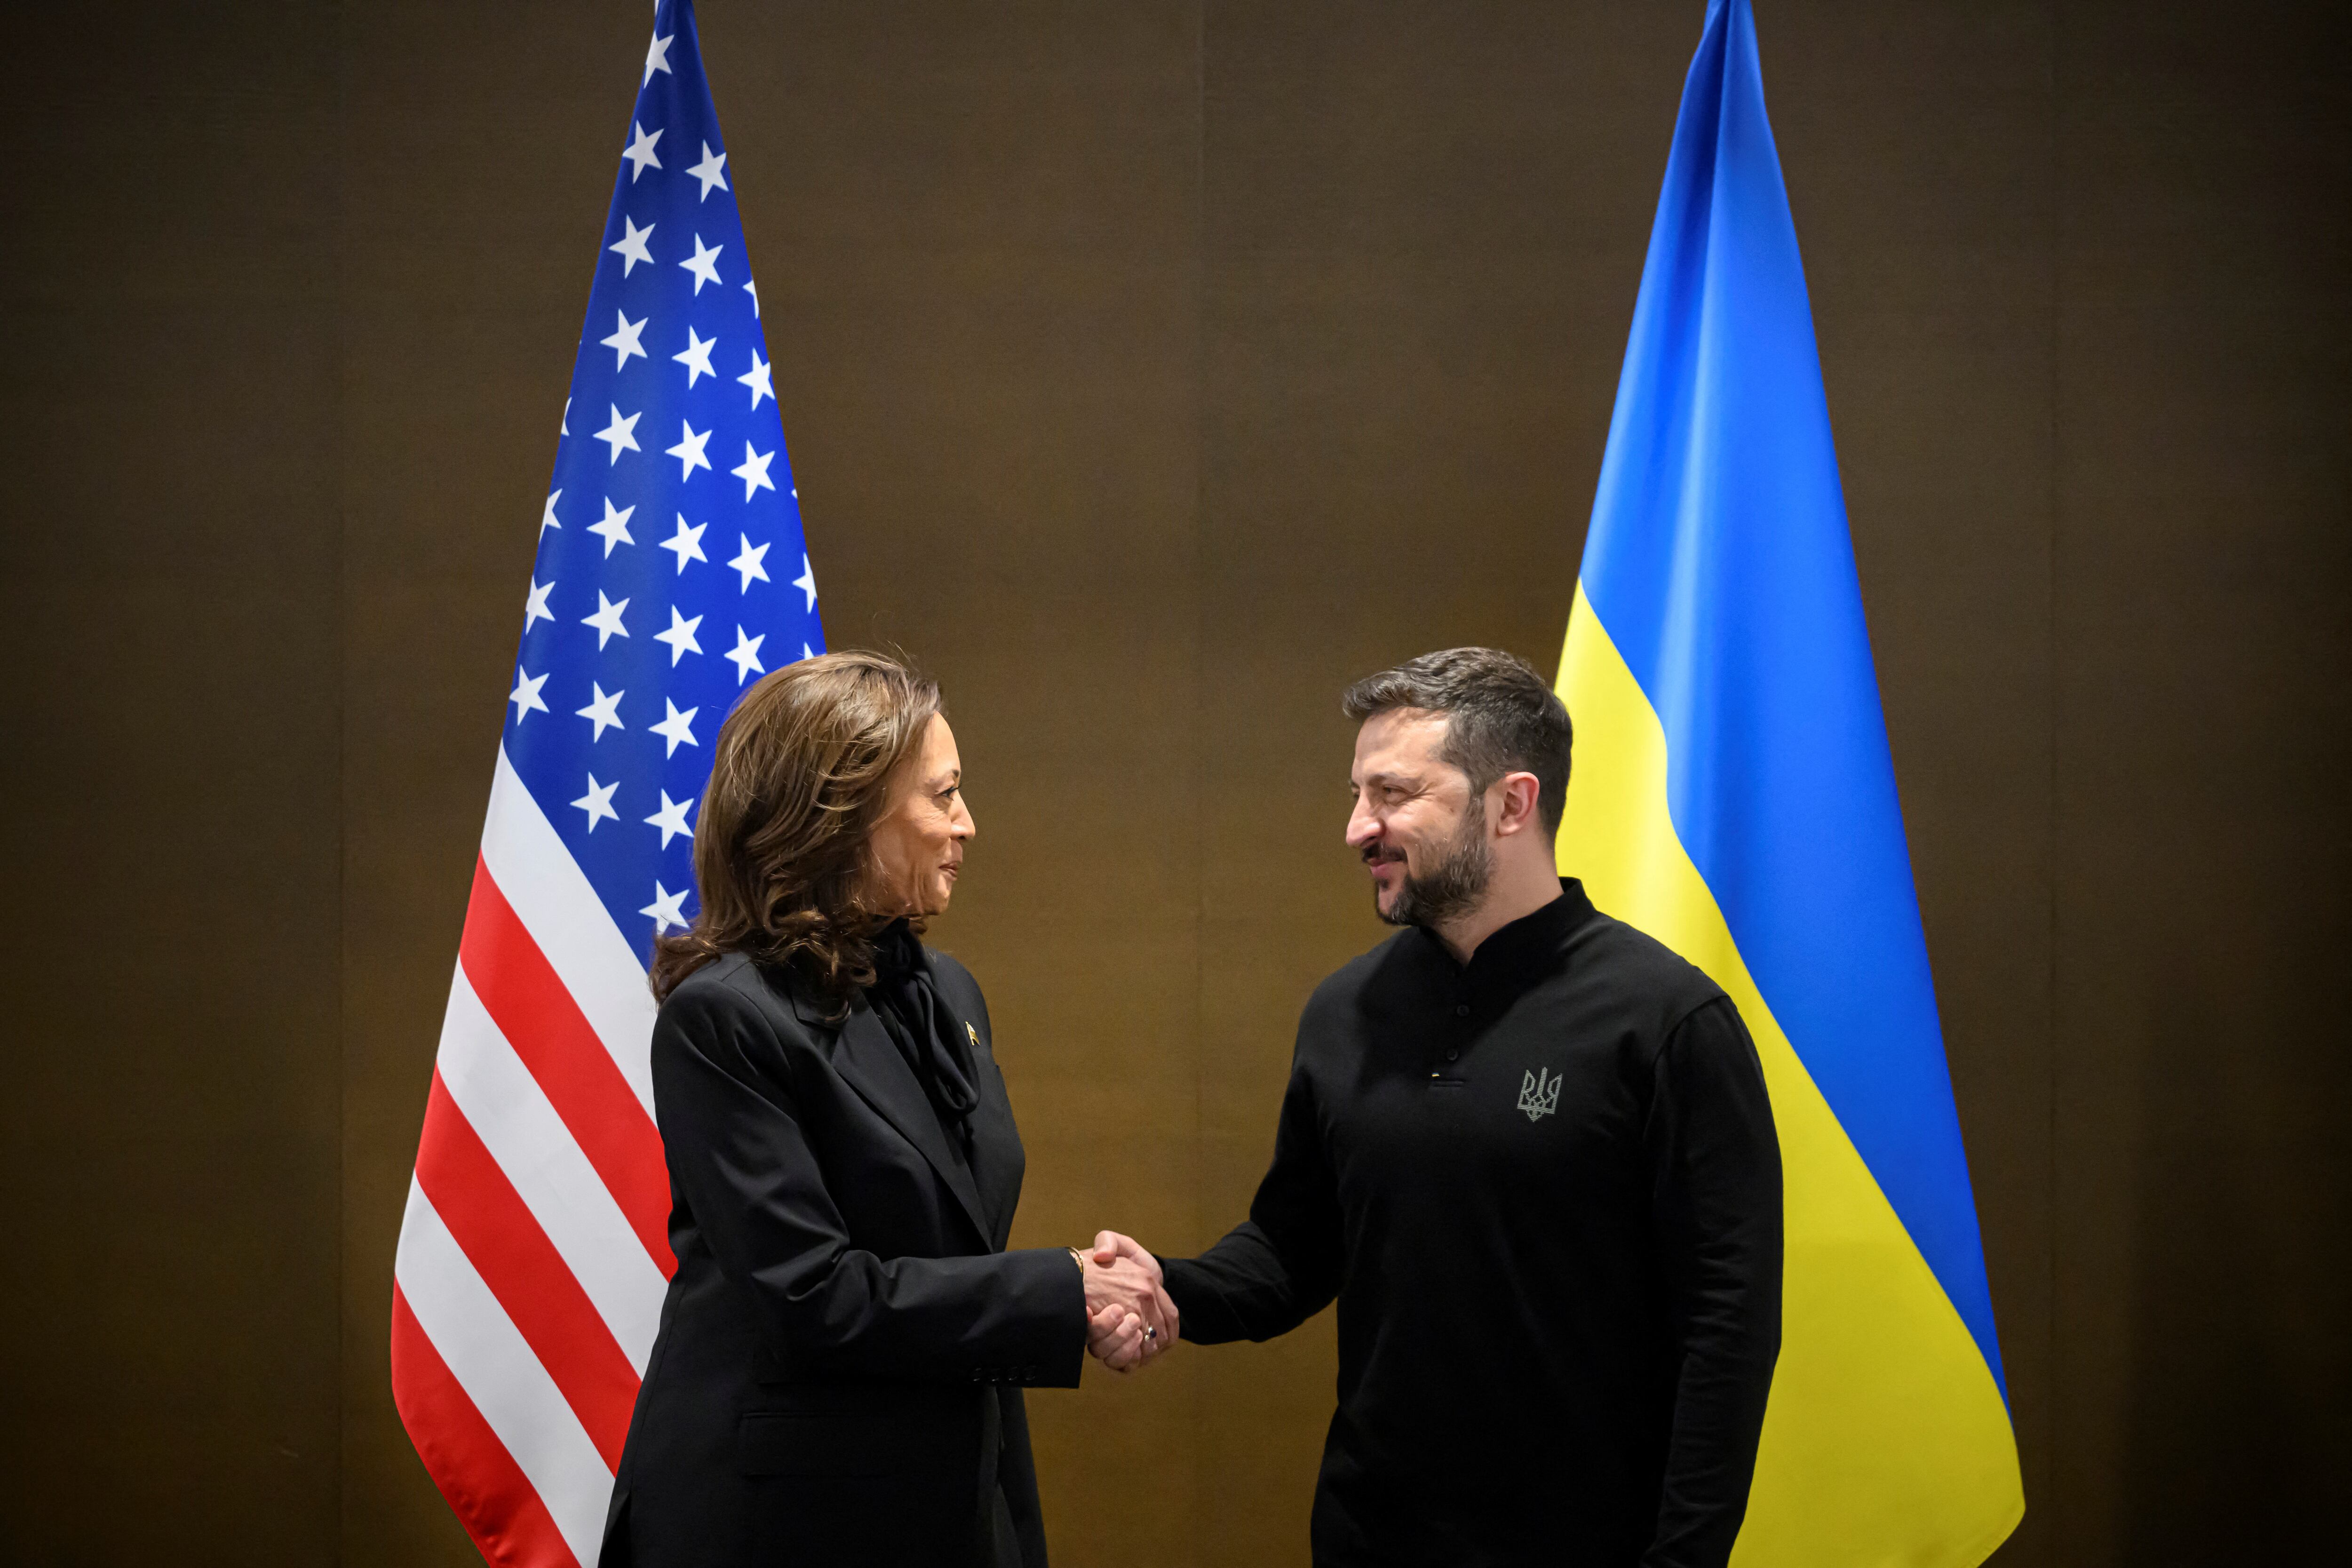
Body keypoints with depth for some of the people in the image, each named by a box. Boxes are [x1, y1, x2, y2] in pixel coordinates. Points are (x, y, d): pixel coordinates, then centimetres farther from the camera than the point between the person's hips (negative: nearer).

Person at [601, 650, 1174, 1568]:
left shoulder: (946, 993, 12)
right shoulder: (724, 1018, -14)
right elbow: (808, 1294, -20)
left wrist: (1086, 1282, -2)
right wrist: (1063, 1299, -17)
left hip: (958, 1494, 7)